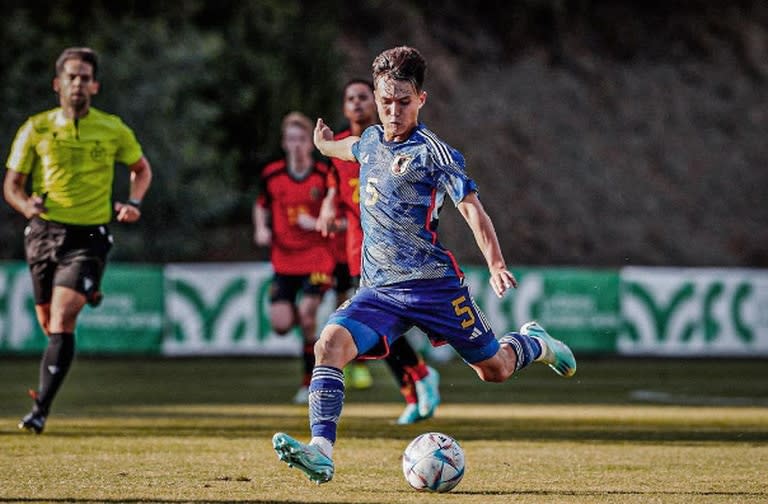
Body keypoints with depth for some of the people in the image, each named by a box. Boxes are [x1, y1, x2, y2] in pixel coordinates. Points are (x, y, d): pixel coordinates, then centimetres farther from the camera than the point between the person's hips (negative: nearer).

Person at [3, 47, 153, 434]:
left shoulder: (114, 130, -1)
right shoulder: (36, 129, -1)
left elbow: (141, 169, 17)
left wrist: (134, 203, -2)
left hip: (89, 235, -2)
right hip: (45, 231, 3)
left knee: (62, 320, -18)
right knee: (48, 321, 13)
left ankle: (41, 408, -18)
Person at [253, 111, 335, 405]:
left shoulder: (324, 176, -8)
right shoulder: (271, 175, 1)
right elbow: (261, 205, 19)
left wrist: (318, 224, -19)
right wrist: (261, 229, 0)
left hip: (317, 257, -3)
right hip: (284, 259, 3)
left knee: (307, 316, -17)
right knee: (281, 324, -6)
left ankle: (309, 383, -3)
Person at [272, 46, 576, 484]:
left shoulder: (433, 151, -10)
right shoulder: (371, 139, 9)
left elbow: (471, 206, -17)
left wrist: (496, 265, -30)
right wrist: (327, 143, 56)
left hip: (434, 284, -4)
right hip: (378, 290, 4)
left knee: (494, 369, 7)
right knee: (330, 344, -23)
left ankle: (534, 342, 43)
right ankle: (322, 453, -30)